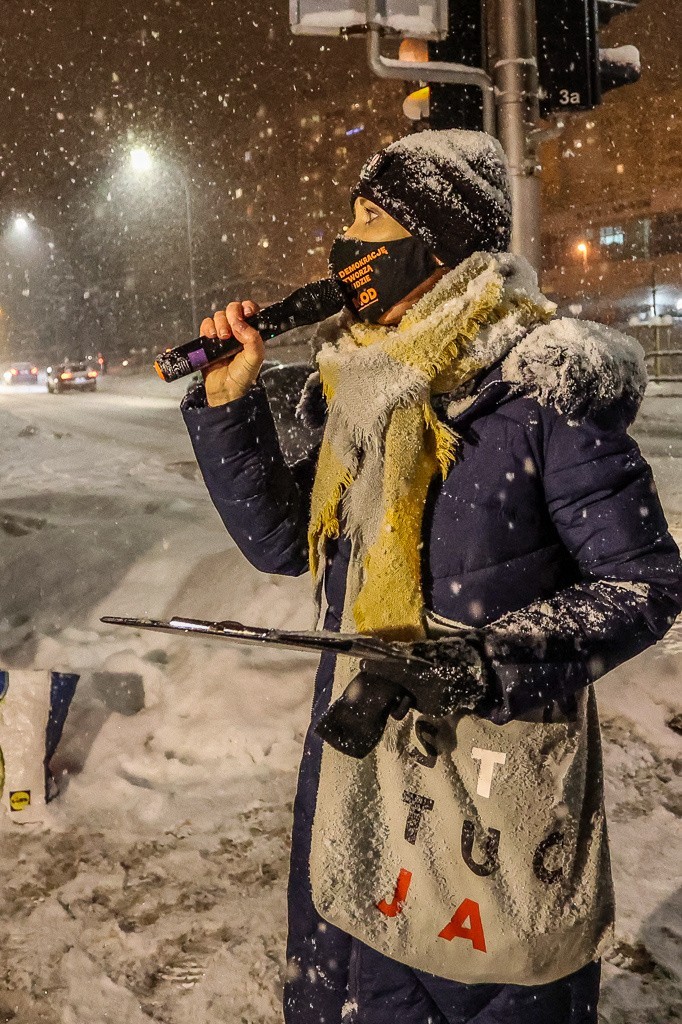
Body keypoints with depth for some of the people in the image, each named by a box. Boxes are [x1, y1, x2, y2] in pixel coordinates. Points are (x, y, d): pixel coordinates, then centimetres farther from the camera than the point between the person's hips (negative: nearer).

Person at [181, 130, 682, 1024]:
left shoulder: (545, 385, -16)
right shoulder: (369, 385, 5)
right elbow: (282, 541, 8)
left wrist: (487, 661, -26)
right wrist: (227, 402, -1)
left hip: (495, 775, -6)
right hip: (360, 755, 7)